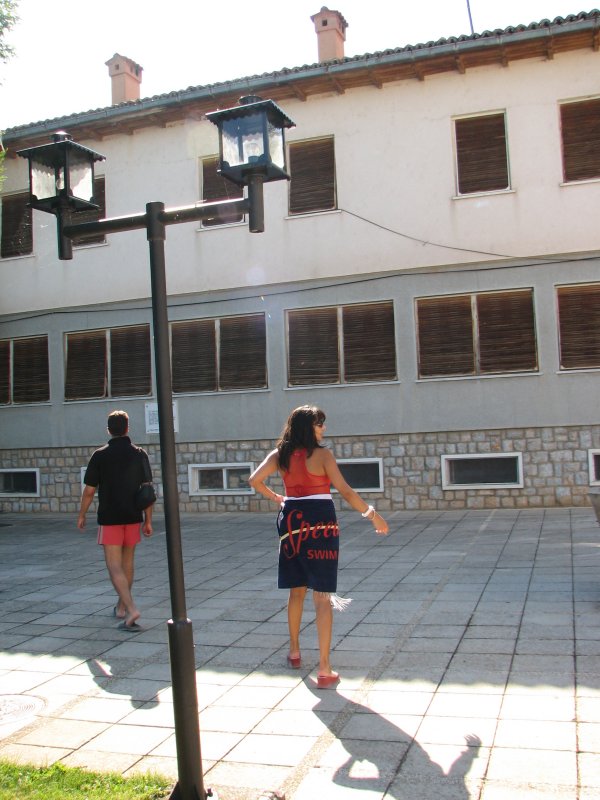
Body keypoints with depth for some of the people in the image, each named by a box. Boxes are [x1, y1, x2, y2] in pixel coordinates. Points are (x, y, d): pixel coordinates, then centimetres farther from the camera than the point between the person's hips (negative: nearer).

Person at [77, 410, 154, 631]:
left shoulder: (100, 455, -5)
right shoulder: (139, 454, -1)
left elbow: (89, 490, -3)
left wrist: (81, 515, 12)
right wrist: (148, 520, 4)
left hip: (109, 517, -3)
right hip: (133, 517, 3)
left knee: (114, 565, -3)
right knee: (127, 562, 18)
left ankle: (131, 609, -19)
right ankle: (121, 607, 31)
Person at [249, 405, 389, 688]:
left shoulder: (280, 454, 4)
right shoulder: (322, 454, -10)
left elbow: (254, 480, -1)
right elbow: (345, 491, -13)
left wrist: (275, 498, 15)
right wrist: (372, 514, -4)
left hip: (291, 522, 5)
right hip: (320, 522, -5)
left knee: (296, 590, 21)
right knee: (323, 597, -2)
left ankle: (294, 652, 36)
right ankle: (324, 670, -2)